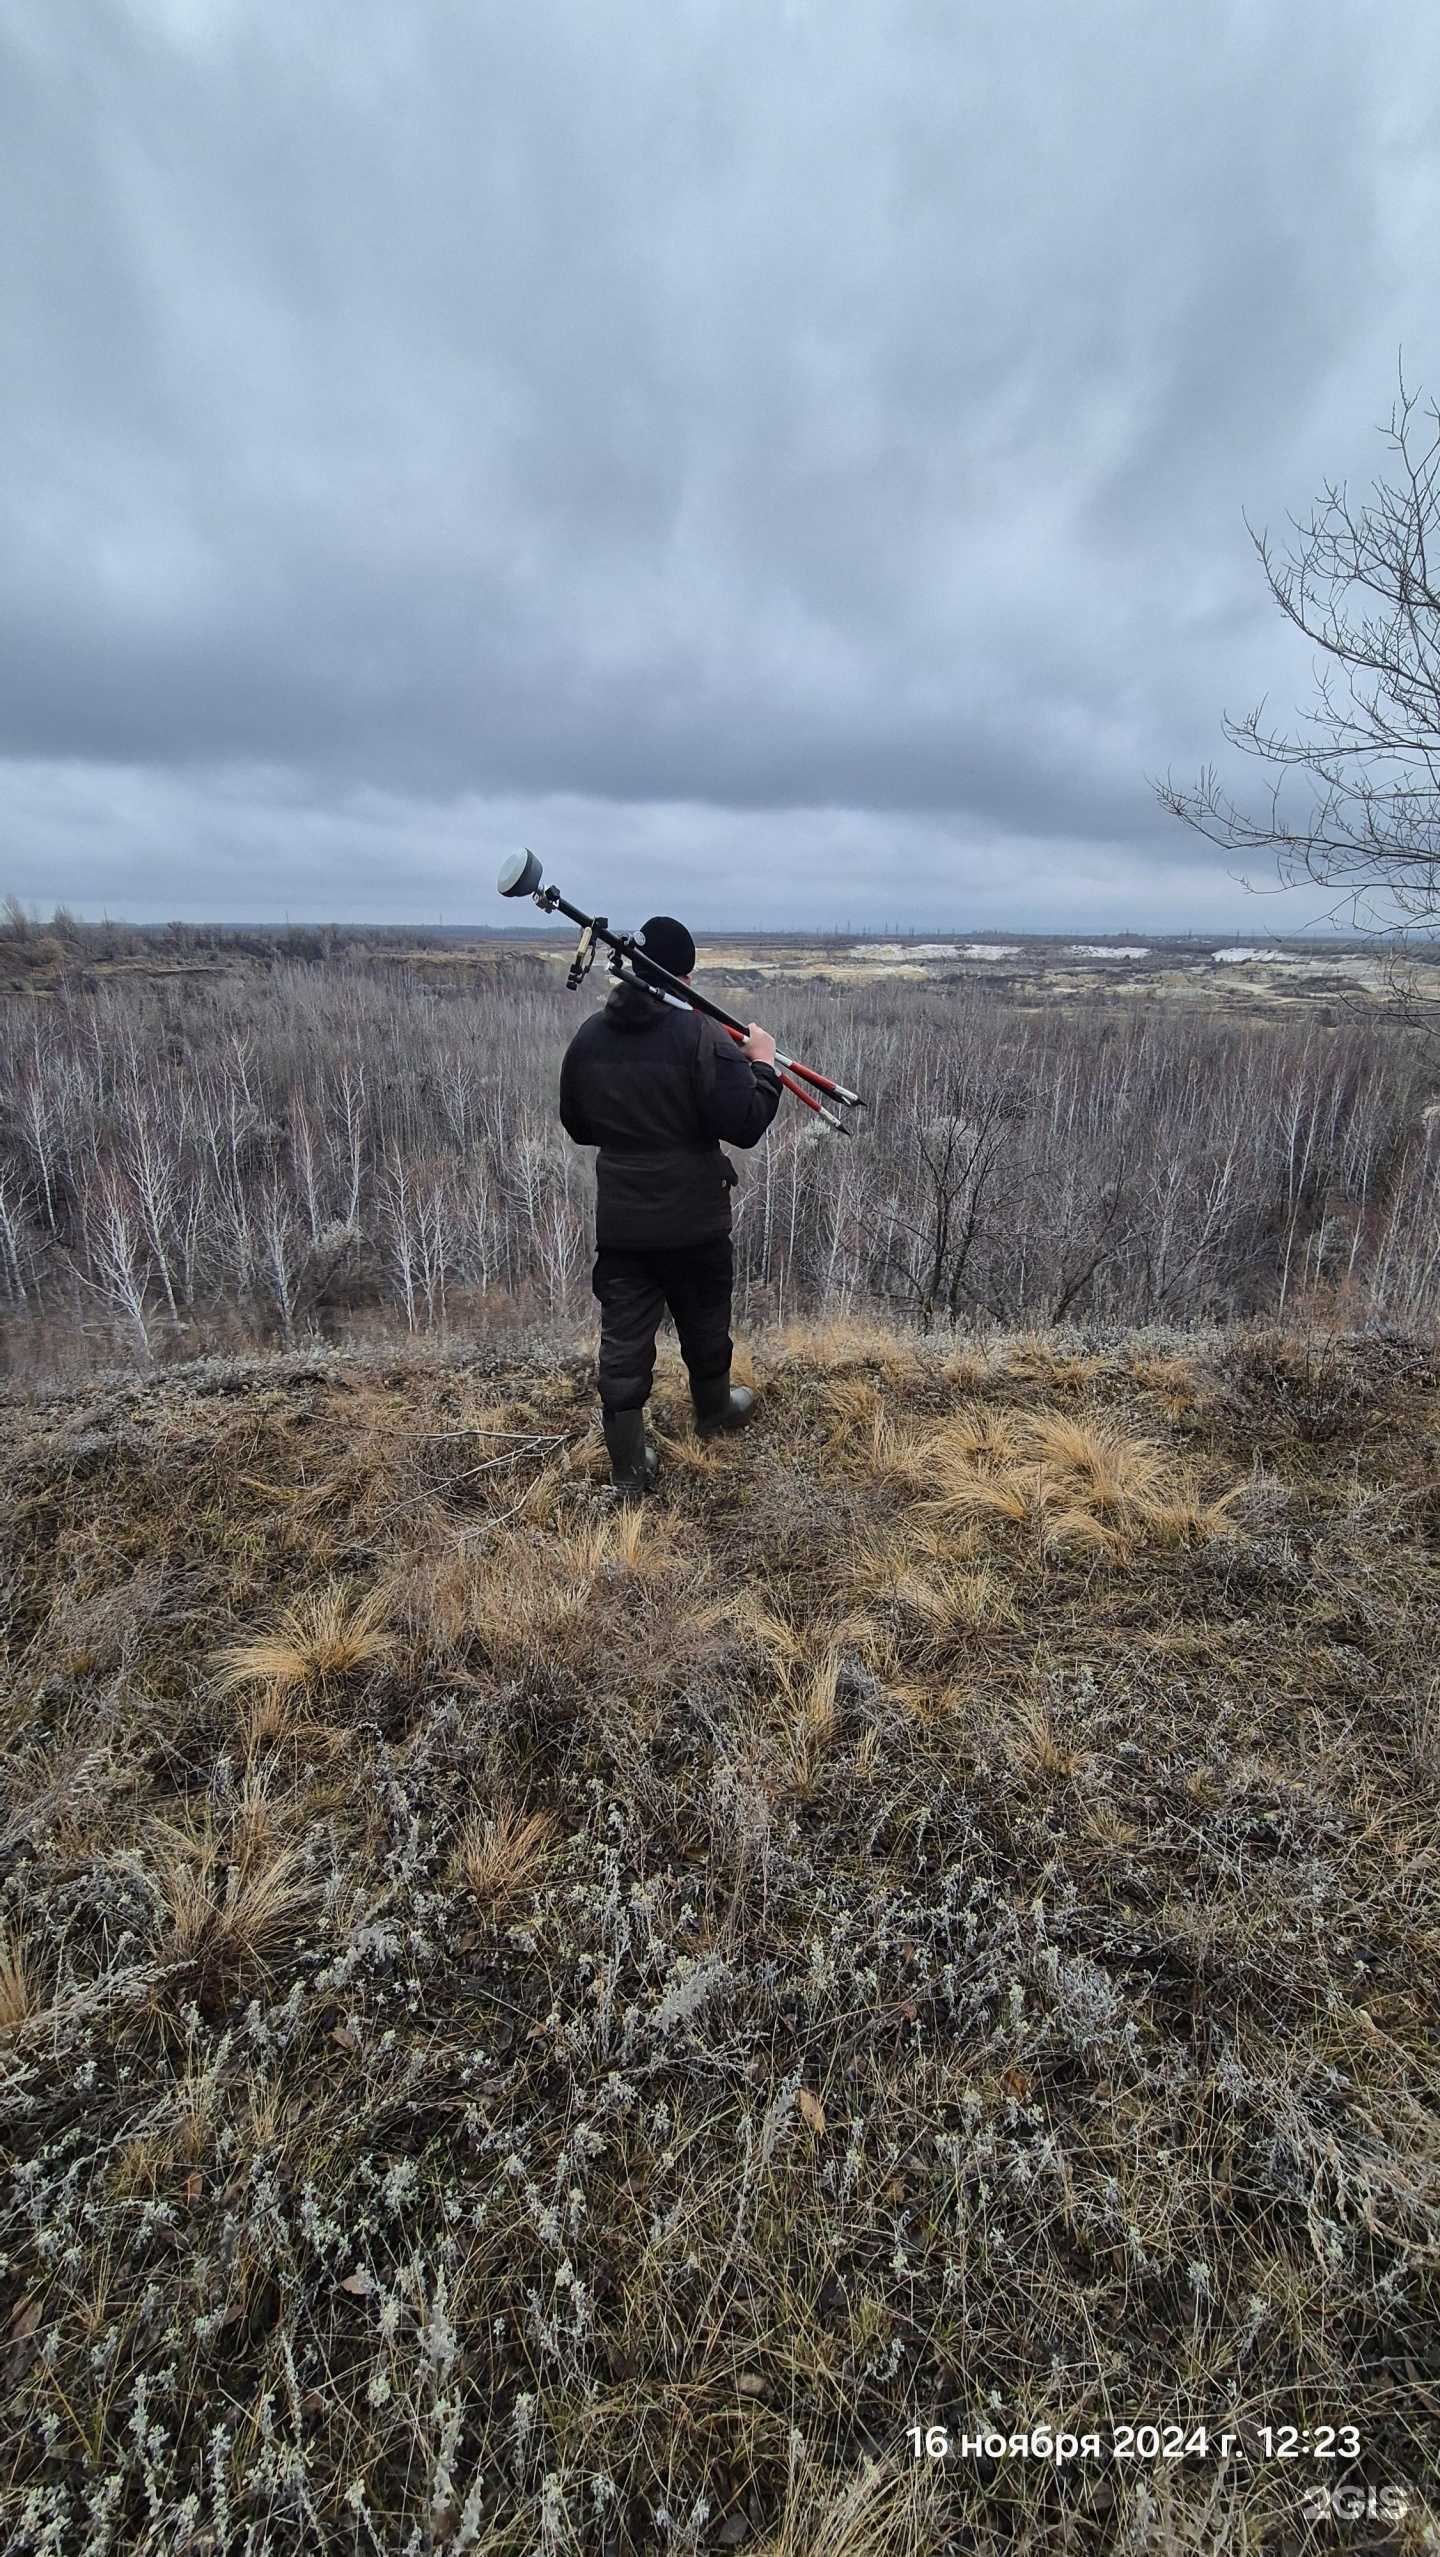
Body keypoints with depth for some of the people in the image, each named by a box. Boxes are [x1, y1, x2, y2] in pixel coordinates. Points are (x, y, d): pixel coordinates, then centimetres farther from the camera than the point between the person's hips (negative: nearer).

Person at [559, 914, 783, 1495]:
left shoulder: (589, 1036, 2)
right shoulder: (702, 1035, -15)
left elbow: (576, 1127, 11)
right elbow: (744, 1125, -19)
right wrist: (763, 1064, -4)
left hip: (618, 1221, 3)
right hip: (693, 1219, -3)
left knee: (623, 1337, 7)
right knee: (703, 1323, 20)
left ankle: (628, 1466, 13)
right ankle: (713, 1411, 43)